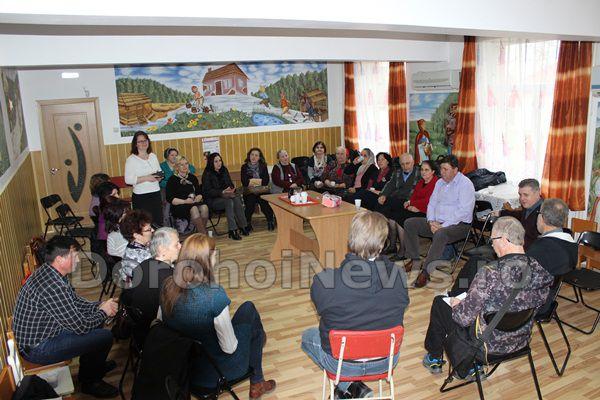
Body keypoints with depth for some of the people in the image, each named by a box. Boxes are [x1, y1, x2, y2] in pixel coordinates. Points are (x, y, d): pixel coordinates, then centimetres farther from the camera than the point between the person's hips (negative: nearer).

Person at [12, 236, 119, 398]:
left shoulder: (48, 273, -1)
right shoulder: (52, 286, -32)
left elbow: (75, 301, 13)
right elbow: (80, 326, -25)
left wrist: (99, 306, -2)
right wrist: (103, 312, -8)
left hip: (42, 332, 10)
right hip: (37, 348, -10)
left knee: (95, 321, 16)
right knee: (105, 337, -12)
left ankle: (92, 364, 36)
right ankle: (89, 382, 14)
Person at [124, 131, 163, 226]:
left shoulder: (153, 156, 12)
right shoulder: (131, 159, -6)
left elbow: (159, 171, 24)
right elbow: (128, 180, -14)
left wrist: (159, 176, 1)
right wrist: (146, 178, -20)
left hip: (156, 194, 5)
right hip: (141, 197, -5)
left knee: (159, 223, 5)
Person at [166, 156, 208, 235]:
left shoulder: (192, 177, 18)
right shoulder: (173, 179, 2)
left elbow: (200, 193, 17)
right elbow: (170, 199, -5)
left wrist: (197, 198, -6)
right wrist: (184, 201, -16)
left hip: (194, 203, 4)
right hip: (178, 206, -4)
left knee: (204, 207, -29)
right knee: (194, 209, -36)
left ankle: (200, 231, -22)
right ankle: (203, 234, -33)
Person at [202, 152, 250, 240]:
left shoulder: (224, 170, 13)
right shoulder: (207, 174, -4)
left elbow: (231, 185, 18)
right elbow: (208, 191, -11)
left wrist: (231, 191, -6)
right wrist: (222, 192, -22)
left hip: (226, 196, 5)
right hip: (212, 200, -5)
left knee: (237, 199, -26)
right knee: (229, 201, -33)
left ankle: (243, 226, -27)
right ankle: (232, 230, -37)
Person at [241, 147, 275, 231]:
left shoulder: (263, 166, 11)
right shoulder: (244, 167, 8)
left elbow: (266, 181, -1)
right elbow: (244, 182, -5)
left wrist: (252, 181, -5)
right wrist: (259, 181, -6)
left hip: (262, 191, 0)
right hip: (249, 192, 0)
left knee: (265, 202, -29)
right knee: (250, 201, -30)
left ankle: (270, 221, -6)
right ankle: (247, 223, -11)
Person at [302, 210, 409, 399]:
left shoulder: (323, 281, -29)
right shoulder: (399, 277, -23)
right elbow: (400, 310, -3)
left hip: (342, 364, -2)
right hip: (387, 360, 3)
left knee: (307, 336, 28)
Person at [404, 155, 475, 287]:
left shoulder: (465, 184, -10)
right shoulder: (440, 182, 14)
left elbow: (464, 211, -19)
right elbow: (432, 203, 15)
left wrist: (443, 226, -22)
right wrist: (431, 221, -5)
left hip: (458, 224, -8)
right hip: (436, 222, 8)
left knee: (440, 234, -39)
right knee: (409, 223, -2)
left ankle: (425, 271, -33)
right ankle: (414, 260, 0)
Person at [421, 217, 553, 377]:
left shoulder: (490, 273, -32)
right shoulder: (540, 269, -11)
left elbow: (464, 318, -25)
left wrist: (455, 304, -1)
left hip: (488, 344, -6)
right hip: (521, 341, 6)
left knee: (439, 302, 14)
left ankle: (434, 359, 34)